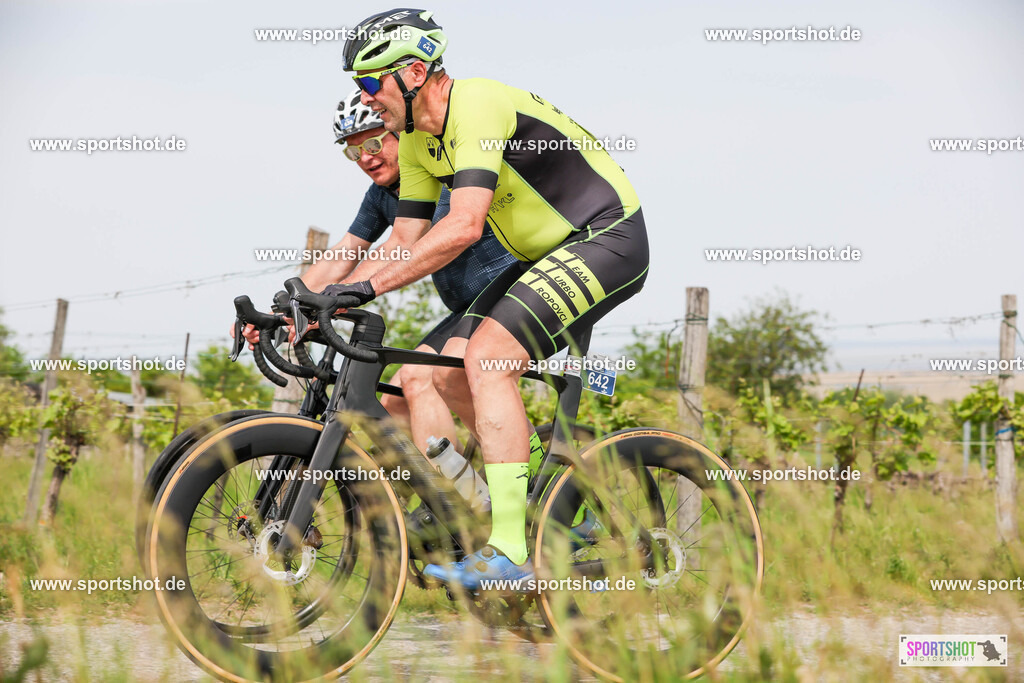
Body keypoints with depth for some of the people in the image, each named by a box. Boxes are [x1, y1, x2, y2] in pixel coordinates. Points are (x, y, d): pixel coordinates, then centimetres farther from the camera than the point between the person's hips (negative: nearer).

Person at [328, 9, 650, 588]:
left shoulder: (476, 105, -23)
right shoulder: (417, 142, 5)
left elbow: (464, 226, -33)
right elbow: (407, 243, 8)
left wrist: (371, 285, -33)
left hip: (609, 240, -9)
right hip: (550, 253, 9)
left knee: (488, 357, -23)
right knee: (452, 372, 1)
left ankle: (510, 552, -23)